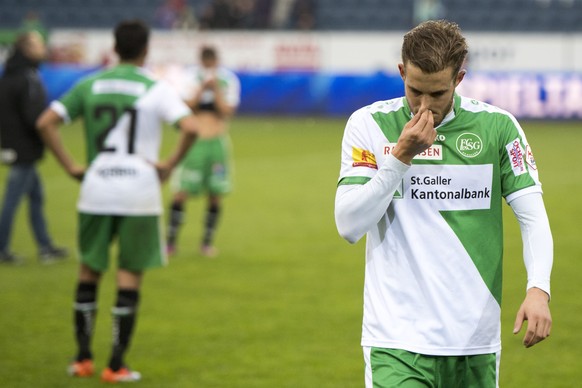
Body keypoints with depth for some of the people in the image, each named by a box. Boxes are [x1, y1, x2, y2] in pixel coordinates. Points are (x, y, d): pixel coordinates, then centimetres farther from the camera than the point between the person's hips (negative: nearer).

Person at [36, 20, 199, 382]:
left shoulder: (89, 85, 6)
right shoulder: (156, 89, -4)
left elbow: (46, 123, 1)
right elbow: (191, 128, -19)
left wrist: (72, 167, 4)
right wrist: (170, 165, -7)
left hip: (96, 189, 3)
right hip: (139, 192, -3)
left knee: (89, 271, 15)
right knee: (130, 277, 4)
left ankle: (83, 358, 18)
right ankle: (116, 366, 3)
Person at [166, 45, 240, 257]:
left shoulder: (228, 80, 4)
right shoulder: (191, 77, 2)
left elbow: (227, 111, -5)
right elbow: (186, 107, -6)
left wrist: (216, 89, -14)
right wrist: (202, 89, -16)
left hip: (217, 142, 1)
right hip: (193, 142, -1)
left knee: (215, 196, 1)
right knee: (181, 193, -7)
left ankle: (207, 242, 13)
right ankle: (171, 240, 1)